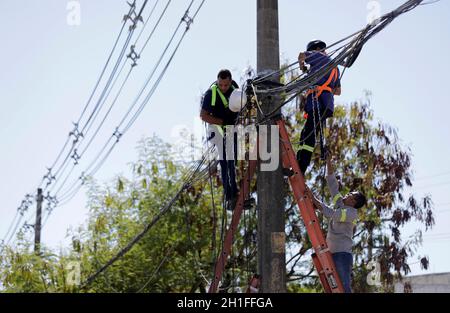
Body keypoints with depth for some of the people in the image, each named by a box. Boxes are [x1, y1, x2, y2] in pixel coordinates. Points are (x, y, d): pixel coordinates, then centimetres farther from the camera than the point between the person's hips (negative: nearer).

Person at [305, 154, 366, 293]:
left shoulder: (352, 213, -9)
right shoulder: (339, 202, 13)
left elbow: (330, 214, -19)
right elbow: (332, 182, 13)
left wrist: (313, 198, -16)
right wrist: (328, 161, 8)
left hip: (342, 253, -8)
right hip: (331, 253, 8)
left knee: (344, 286, -15)